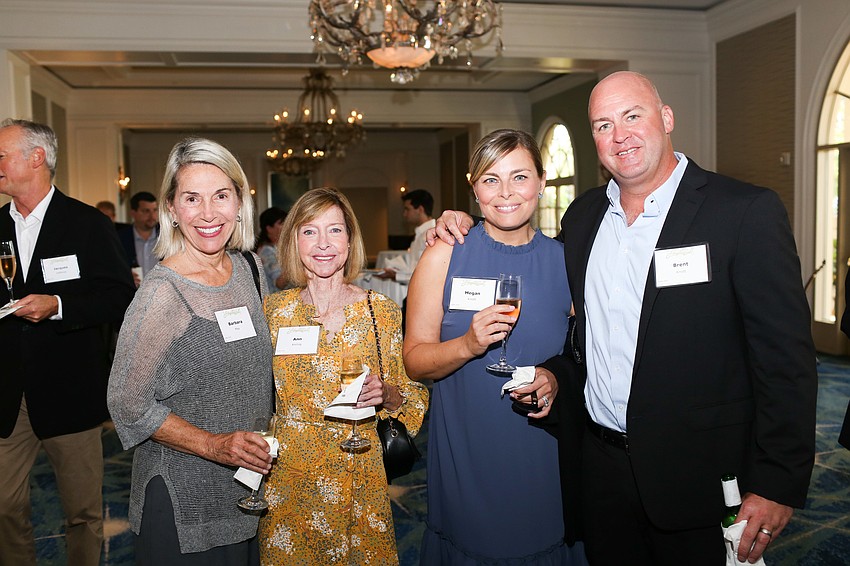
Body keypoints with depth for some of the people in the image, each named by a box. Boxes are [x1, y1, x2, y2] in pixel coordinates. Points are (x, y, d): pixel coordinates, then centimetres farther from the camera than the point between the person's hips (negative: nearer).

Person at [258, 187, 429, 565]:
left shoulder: (383, 312, -8)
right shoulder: (273, 310, -3)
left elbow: (414, 398, -2)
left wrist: (385, 394, -20)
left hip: (358, 477, -1)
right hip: (285, 477, 2)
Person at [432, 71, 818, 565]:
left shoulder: (747, 212, -11)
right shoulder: (582, 217, 6)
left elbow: (786, 358, -13)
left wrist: (779, 485, -15)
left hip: (698, 481, -4)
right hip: (600, 466, 5)